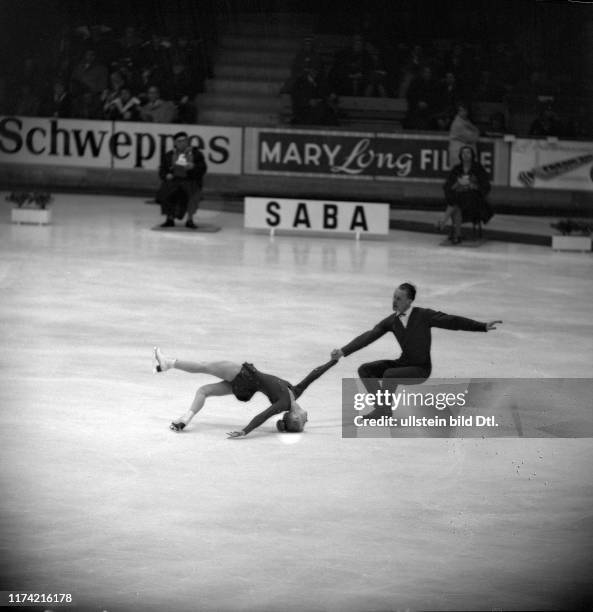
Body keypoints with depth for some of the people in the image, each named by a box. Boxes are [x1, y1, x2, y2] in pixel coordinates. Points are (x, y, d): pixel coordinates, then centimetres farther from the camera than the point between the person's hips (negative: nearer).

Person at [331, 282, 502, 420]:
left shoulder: (424, 316, -14)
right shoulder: (391, 321, -1)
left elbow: (452, 321, -17)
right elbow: (368, 336, -5)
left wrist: (483, 326, -24)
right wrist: (343, 351, -15)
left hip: (421, 369, -6)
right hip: (403, 363, 6)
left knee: (389, 375, -31)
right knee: (365, 370, -10)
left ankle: (384, 410, -10)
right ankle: (382, 405, 2)